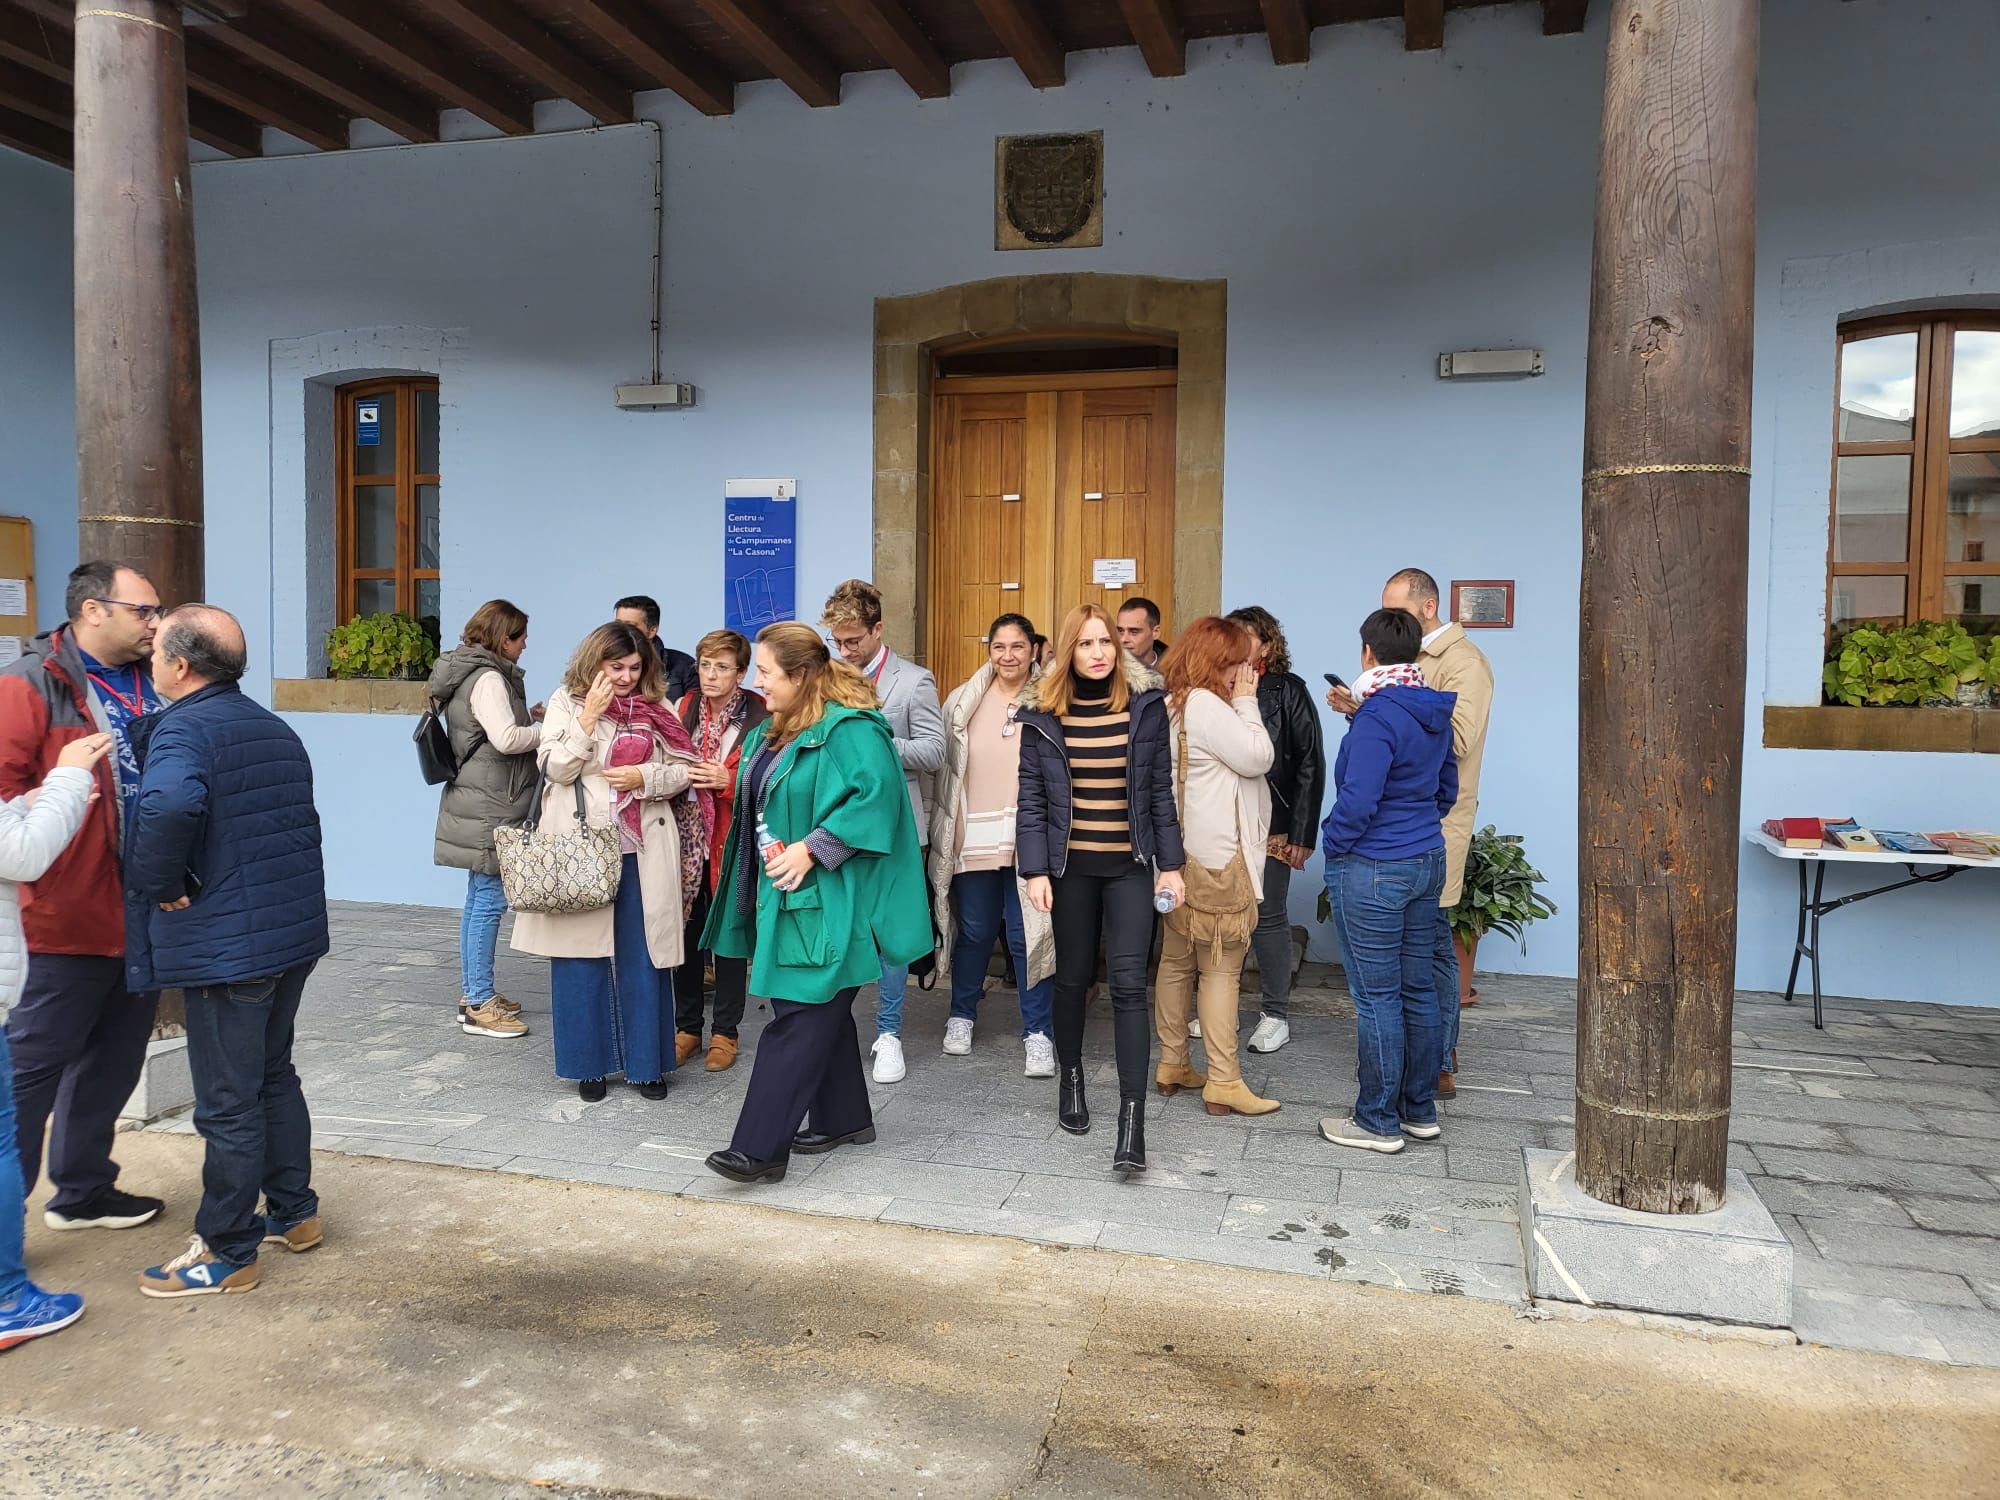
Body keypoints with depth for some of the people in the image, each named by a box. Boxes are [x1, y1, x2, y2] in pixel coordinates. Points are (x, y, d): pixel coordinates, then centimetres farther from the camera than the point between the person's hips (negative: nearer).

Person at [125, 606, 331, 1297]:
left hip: (228, 946, -9)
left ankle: (227, 1255, 15)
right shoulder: (274, 728, 12)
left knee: (228, 1103, 3)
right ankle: (294, 1213, 32)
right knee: (275, 1076, 21)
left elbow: (169, 804, -38)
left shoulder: (181, 730, -15)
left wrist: (161, 888, -22)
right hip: (294, 930, 9)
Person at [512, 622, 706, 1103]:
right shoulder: (567, 703, 4)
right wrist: (589, 717, -13)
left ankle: (646, 1062, 17)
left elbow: (683, 771, 5)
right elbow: (555, 768, -6)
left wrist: (645, 778, -13)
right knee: (583, 955, 5)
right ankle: (589, 1064, 18)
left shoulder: (659, 708, 7)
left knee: (643, 957, 5)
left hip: (643, 851, 1)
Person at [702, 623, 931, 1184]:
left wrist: (810, 849, -25)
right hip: (784, 897, 10)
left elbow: (875, 797, -26)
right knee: (822, 1013, 17)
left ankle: (761, 1148, -6)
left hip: (825, 903, -10)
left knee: (799, 1020, -8)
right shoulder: (771, 733, 14)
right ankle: (844, 1119, 31)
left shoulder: (850, 731, -16)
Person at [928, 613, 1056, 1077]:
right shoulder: (963, 703, 5)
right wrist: (944, 830, 7)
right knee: (974, 933, 13)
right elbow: (946, 768, 9)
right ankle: (961, 1016, 33)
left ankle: (1038, 1032, 12)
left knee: (1028, 935, 1)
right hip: (974, 839, 2)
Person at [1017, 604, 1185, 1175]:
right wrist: (1035, 870, -6)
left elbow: (1161, 789, 3)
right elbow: (1031, 798, 0)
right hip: (1071, 865, 1)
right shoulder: (1044, 717, 0)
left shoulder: (1146, 705, 0)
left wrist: (1170, 864, 1)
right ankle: (1070, 1081, 36)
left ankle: (1132, 1120, -6)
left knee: (1129, 983, -8)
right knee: (1073, 976, 14)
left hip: (1130, 865, -1)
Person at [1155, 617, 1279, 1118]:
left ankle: (1172, 1066, 22)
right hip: (1216, 856, -10)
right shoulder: (1206, 705, -17)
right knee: (1221, 967, -5)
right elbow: (1258, 758, -15)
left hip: (1182, 852, 10)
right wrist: (1246, 701, -8)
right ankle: (1223, 1083, 0)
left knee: (1177, 960, 13)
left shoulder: (1172, 703, 15)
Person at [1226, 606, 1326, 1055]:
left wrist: (1302, 833, -10)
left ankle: (1275, 1015, 16)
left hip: (1270, 826, -3)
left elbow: (1311, 765, -6)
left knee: (1269, 915, 3)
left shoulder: (1288, 691, -4)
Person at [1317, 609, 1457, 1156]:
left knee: (1377, 998, 0)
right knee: (1417, 990, 15)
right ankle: (1420, 1111, 26)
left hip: (1371, 869, -9)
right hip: (1427, 862, 9)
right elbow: (1447, 788, 18)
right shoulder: (1435, 714, 8)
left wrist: (1332, 843, -7)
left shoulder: (1377, 717, -18)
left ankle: (1378, 1122, 10)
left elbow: (1358, 800, -22)